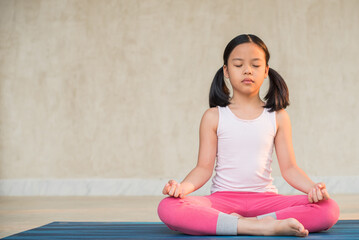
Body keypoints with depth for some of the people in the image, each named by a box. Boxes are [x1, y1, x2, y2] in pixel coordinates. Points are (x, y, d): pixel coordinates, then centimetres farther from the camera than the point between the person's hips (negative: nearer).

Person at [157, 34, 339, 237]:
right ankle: (259, 226, -30)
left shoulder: (278, 116, 8)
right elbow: (204, 168, 2)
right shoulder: (214, 117, 5)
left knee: (330, 210, -24)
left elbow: (289, 168, 6)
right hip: (223, 198, -1)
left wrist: (312, 187, -14)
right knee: (168, 208, -32)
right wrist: (182, 187, -19)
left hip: (265, 197, 1)